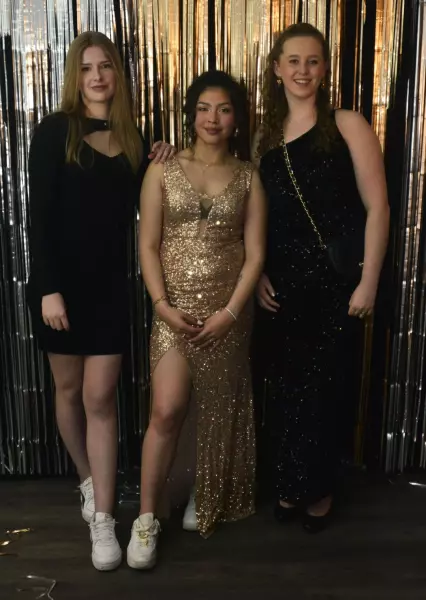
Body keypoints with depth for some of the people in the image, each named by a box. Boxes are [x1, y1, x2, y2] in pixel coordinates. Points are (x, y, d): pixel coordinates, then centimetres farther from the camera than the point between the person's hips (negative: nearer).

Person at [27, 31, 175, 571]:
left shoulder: (131, 137, 8)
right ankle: (88, 481, 36)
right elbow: (39, 215, -10)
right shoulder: (55, 130, -5)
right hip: (61, 281, -2)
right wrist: (48, 288, -16)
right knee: (69, 389, 13)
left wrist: (152, 168, -2)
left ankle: (102, 518, 10)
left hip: (109, 283, 2)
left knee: (100, 398, 2)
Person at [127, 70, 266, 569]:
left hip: (229, 309, 2)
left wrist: (231, 311, -11)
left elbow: (255, 253, 0)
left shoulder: (247, 177, 4)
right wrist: (162, 304, -13)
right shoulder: (163, 171, 2)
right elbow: (148, 246, -2)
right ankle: (146, 518, 9)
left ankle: (210, 504, 32)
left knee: (219, 410, 11)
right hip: (175, 307, -1)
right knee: (166, 411, -8)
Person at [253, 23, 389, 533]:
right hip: (280, 284, 4)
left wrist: (368, 281, -12)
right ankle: (288, 487, 29)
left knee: (322, 388, 5)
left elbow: (377, 207, -6)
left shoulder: (347, 126, -2)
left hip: (334, 281, -4)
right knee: (281, 389, 9)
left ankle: (320, 491, 26)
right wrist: (257, 274, 1)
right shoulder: (264, 137, 11)